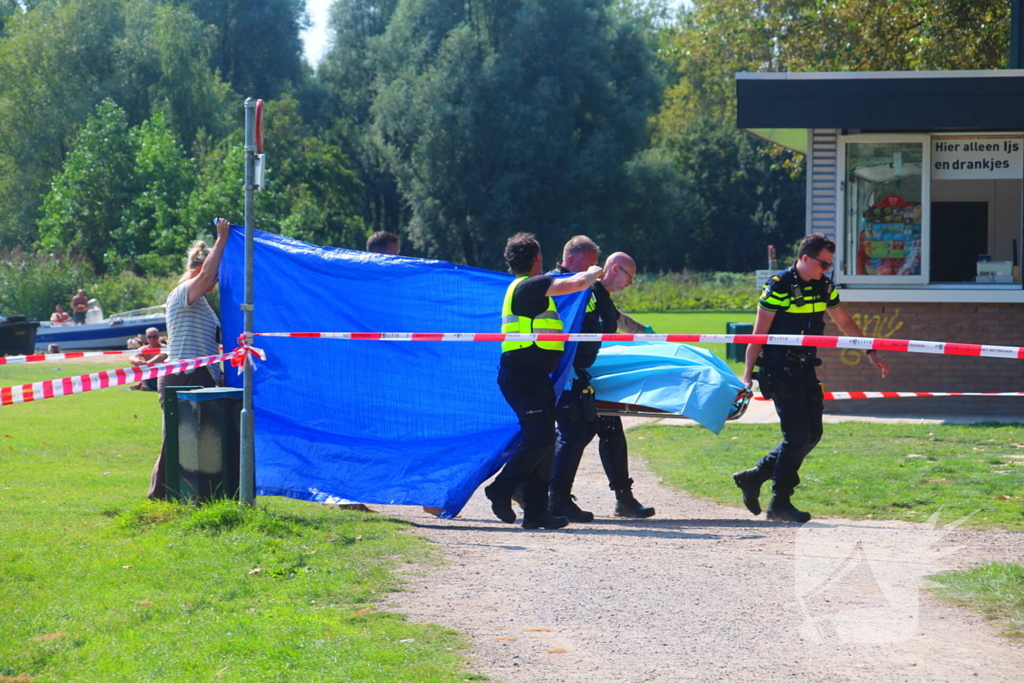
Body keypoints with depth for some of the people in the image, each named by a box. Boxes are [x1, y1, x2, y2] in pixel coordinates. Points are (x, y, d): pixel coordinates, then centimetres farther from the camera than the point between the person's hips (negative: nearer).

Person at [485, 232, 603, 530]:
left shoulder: (527, 288, 20)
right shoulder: (530, 286, -12)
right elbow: (576, 284, -15)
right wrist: (593, 273, 5)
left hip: (534, 377, 10)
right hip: (521, 377, -10)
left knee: (543, 441, 7)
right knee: (539, 439, -14)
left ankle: (536, 510, 7)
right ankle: (501, 489, -3)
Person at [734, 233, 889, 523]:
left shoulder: (824, 286, 8)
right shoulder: (778, 286, -13)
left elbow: (844, 321, 22)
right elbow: (758, 334, -11)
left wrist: (870, 352, 18)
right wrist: (747, 375, -14)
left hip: (805, 368, 8)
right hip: (780, 369, -8)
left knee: (812, 434, 5)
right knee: (797, 435, -11)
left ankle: (754, 476, 16)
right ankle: (780, 503, -1)